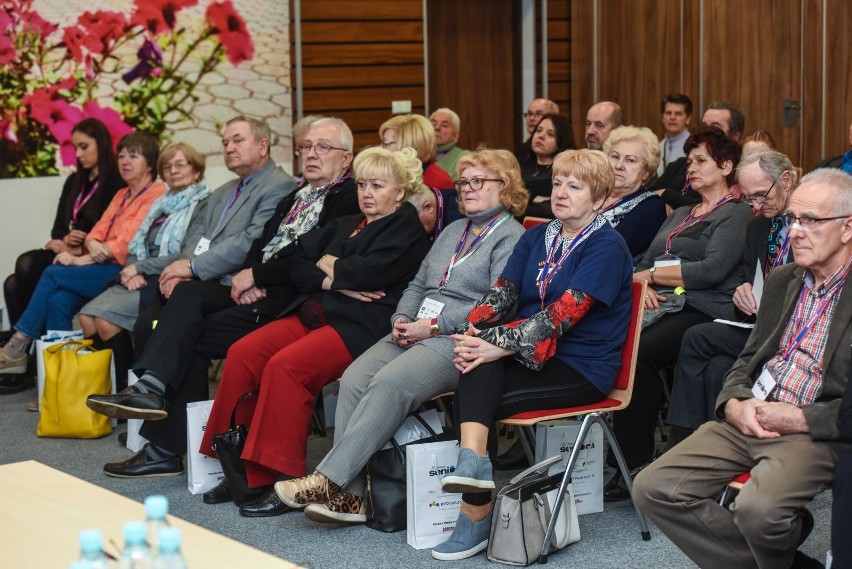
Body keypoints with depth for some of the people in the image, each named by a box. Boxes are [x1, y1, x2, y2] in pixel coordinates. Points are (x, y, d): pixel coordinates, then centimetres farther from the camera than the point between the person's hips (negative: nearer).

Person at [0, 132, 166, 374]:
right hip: (104, 267, 7)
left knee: (53, 274, -18)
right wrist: (92, 245, -12)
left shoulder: (157, 195, -4)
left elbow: (129, 242, -13)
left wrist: (80, 260, -13)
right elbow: (96, 233, 15)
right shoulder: (121, 196, 24)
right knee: (58, 301, -22)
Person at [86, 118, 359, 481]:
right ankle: (150, 388, -27)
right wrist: (249, 279, -5)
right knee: (188, 293, -17)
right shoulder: (295, 197, 25)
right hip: (257, 286, 8)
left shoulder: (347, 198, -4)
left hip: (289, 297, -8)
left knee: (195, 339, -16)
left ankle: (168, 448, -13)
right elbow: (261, 244, 17)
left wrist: (256, 274, -10)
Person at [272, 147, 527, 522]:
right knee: (355, 378, -20)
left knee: (391, 383, -32)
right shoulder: (453, 231, 28)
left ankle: (330, 479, -30)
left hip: (458, 340, -8)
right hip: (413, 333, 8)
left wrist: (435, 325, -15)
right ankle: (349, 496, -24)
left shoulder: (510, 237, 0)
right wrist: (402, 319, 5)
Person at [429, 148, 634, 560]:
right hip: (529, 353, 6)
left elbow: (565, 313, -21)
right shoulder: (537, 237, 16)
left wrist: (499, 345, -27)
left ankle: (476, 515, -24)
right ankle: (473, 460, -43)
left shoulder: (607, 247, -9)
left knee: (470, 398, -25)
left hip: (582, 368, -6)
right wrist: (470, 332, -15)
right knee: (478, 362, -29)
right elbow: (503, 293, 5)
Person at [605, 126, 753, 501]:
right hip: (661, 304, 6)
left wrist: (651, 274, -2)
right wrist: (643, 285, -2)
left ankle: (638, 466, -28)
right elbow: (645, 265, 22)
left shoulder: (736, 215, 7)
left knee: (638, 353, -34)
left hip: (703, 311, -6)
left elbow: (712, 270, -9)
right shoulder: (680, 215, 31)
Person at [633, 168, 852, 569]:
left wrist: (800, 419, -18)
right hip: (749, 418, 7)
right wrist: (735, 406, -1)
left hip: (817, 433, -7)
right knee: (653, 489, -9)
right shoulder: (782, 281, 18)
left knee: (757, 508, -35)